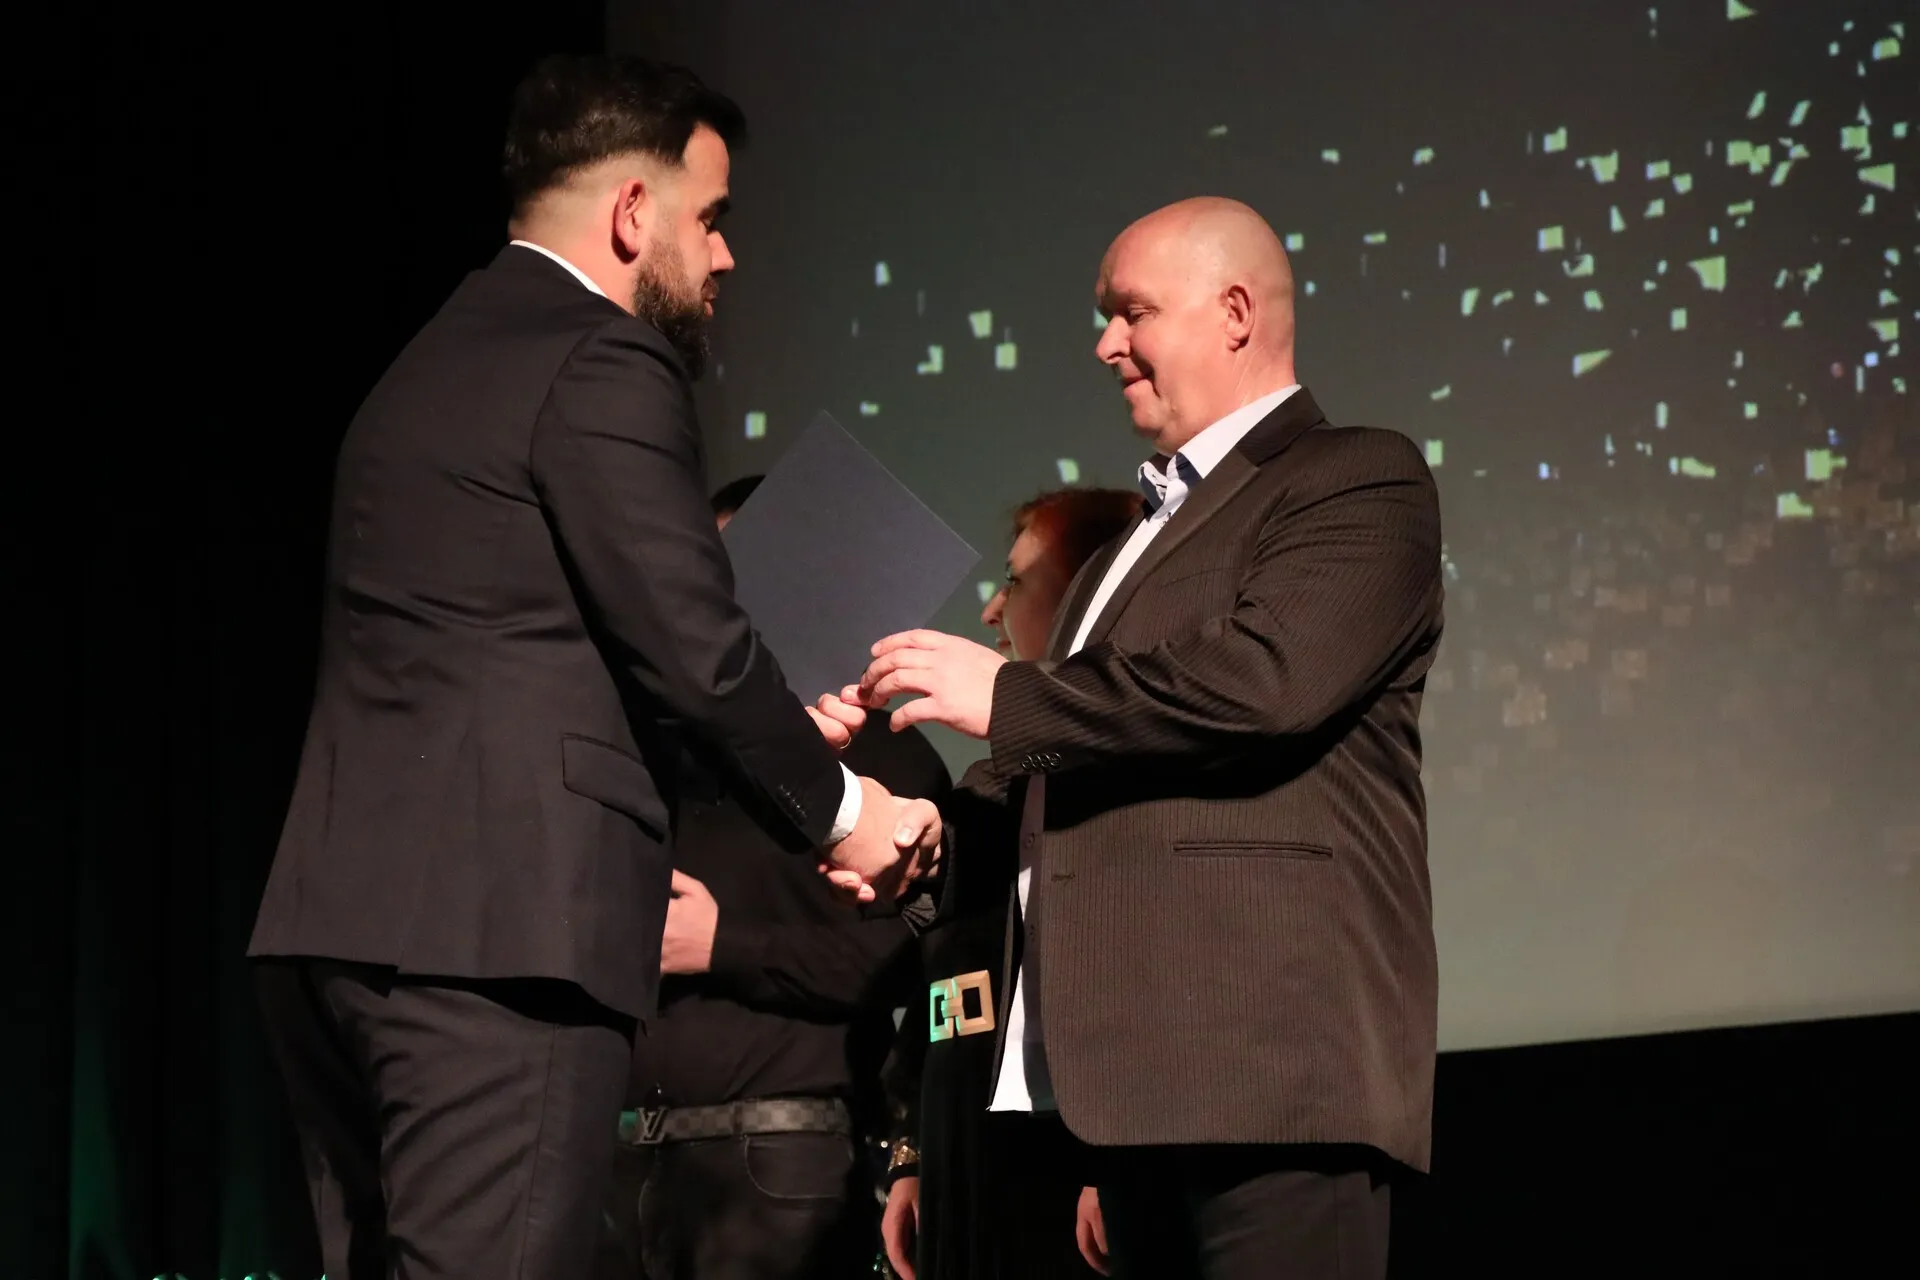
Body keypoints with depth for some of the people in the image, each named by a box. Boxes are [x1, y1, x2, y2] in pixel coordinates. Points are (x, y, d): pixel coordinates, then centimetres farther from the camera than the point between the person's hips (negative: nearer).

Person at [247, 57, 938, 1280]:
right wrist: (838, 806, 5)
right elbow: (692, 643, -12)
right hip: (497, 929, -9)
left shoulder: (432, 363, 22)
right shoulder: (607, 366, -6)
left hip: (339, 917, 9)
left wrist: (785, 726, 24)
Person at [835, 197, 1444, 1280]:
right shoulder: (1158, 527, 29)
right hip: (1139, 1064, 9)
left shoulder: (1361, 479, 0)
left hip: (1269, 1048, -9)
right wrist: (933, 825, 7)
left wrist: (1005, 695, -11)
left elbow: (1265, 680, -18)